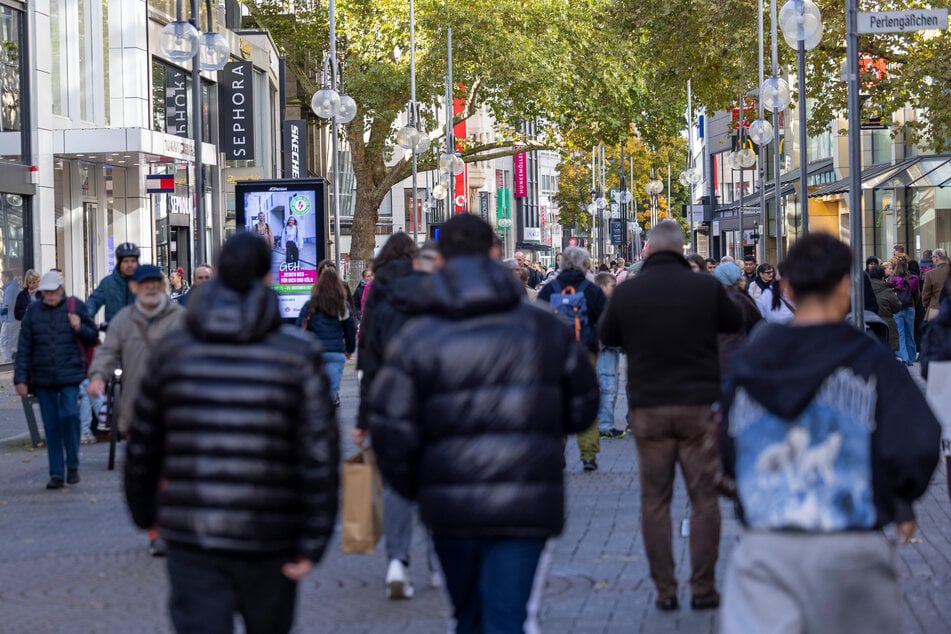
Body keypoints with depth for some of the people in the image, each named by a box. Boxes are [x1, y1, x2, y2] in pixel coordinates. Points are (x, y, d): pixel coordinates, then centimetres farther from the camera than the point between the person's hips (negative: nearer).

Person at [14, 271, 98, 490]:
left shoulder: (75, 307, 3)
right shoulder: (33, 311, 7)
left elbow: (93, 336, 12)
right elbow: (23, 348, 7)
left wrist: (80, 328, -10)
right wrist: (20, 379, 2)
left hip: (70, 375, -2)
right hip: (42, 378, 2)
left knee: (69, 415, -15)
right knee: (51, 426, 4)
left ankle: (72, 465, 4)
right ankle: (57, 474, 9)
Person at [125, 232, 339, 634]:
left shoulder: (173, 353, 2)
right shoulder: (298, 355, -5)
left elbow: (142, 446, 10)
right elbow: (320, 454, -9)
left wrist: (145, 512, 25)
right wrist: (314, 541, -4)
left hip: (190, 538, 1)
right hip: (268, 539, -1)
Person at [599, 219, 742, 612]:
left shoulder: (626, 293, -5)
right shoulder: (706, 287, -6)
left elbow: (607, 337, 11)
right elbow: (735, 323, 12)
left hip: (647, 408, 1)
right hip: (699, 404, -1)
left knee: (654, 501, 9)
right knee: (704, 499, 7)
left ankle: (664, 590, 7)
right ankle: (703, 588, 6)